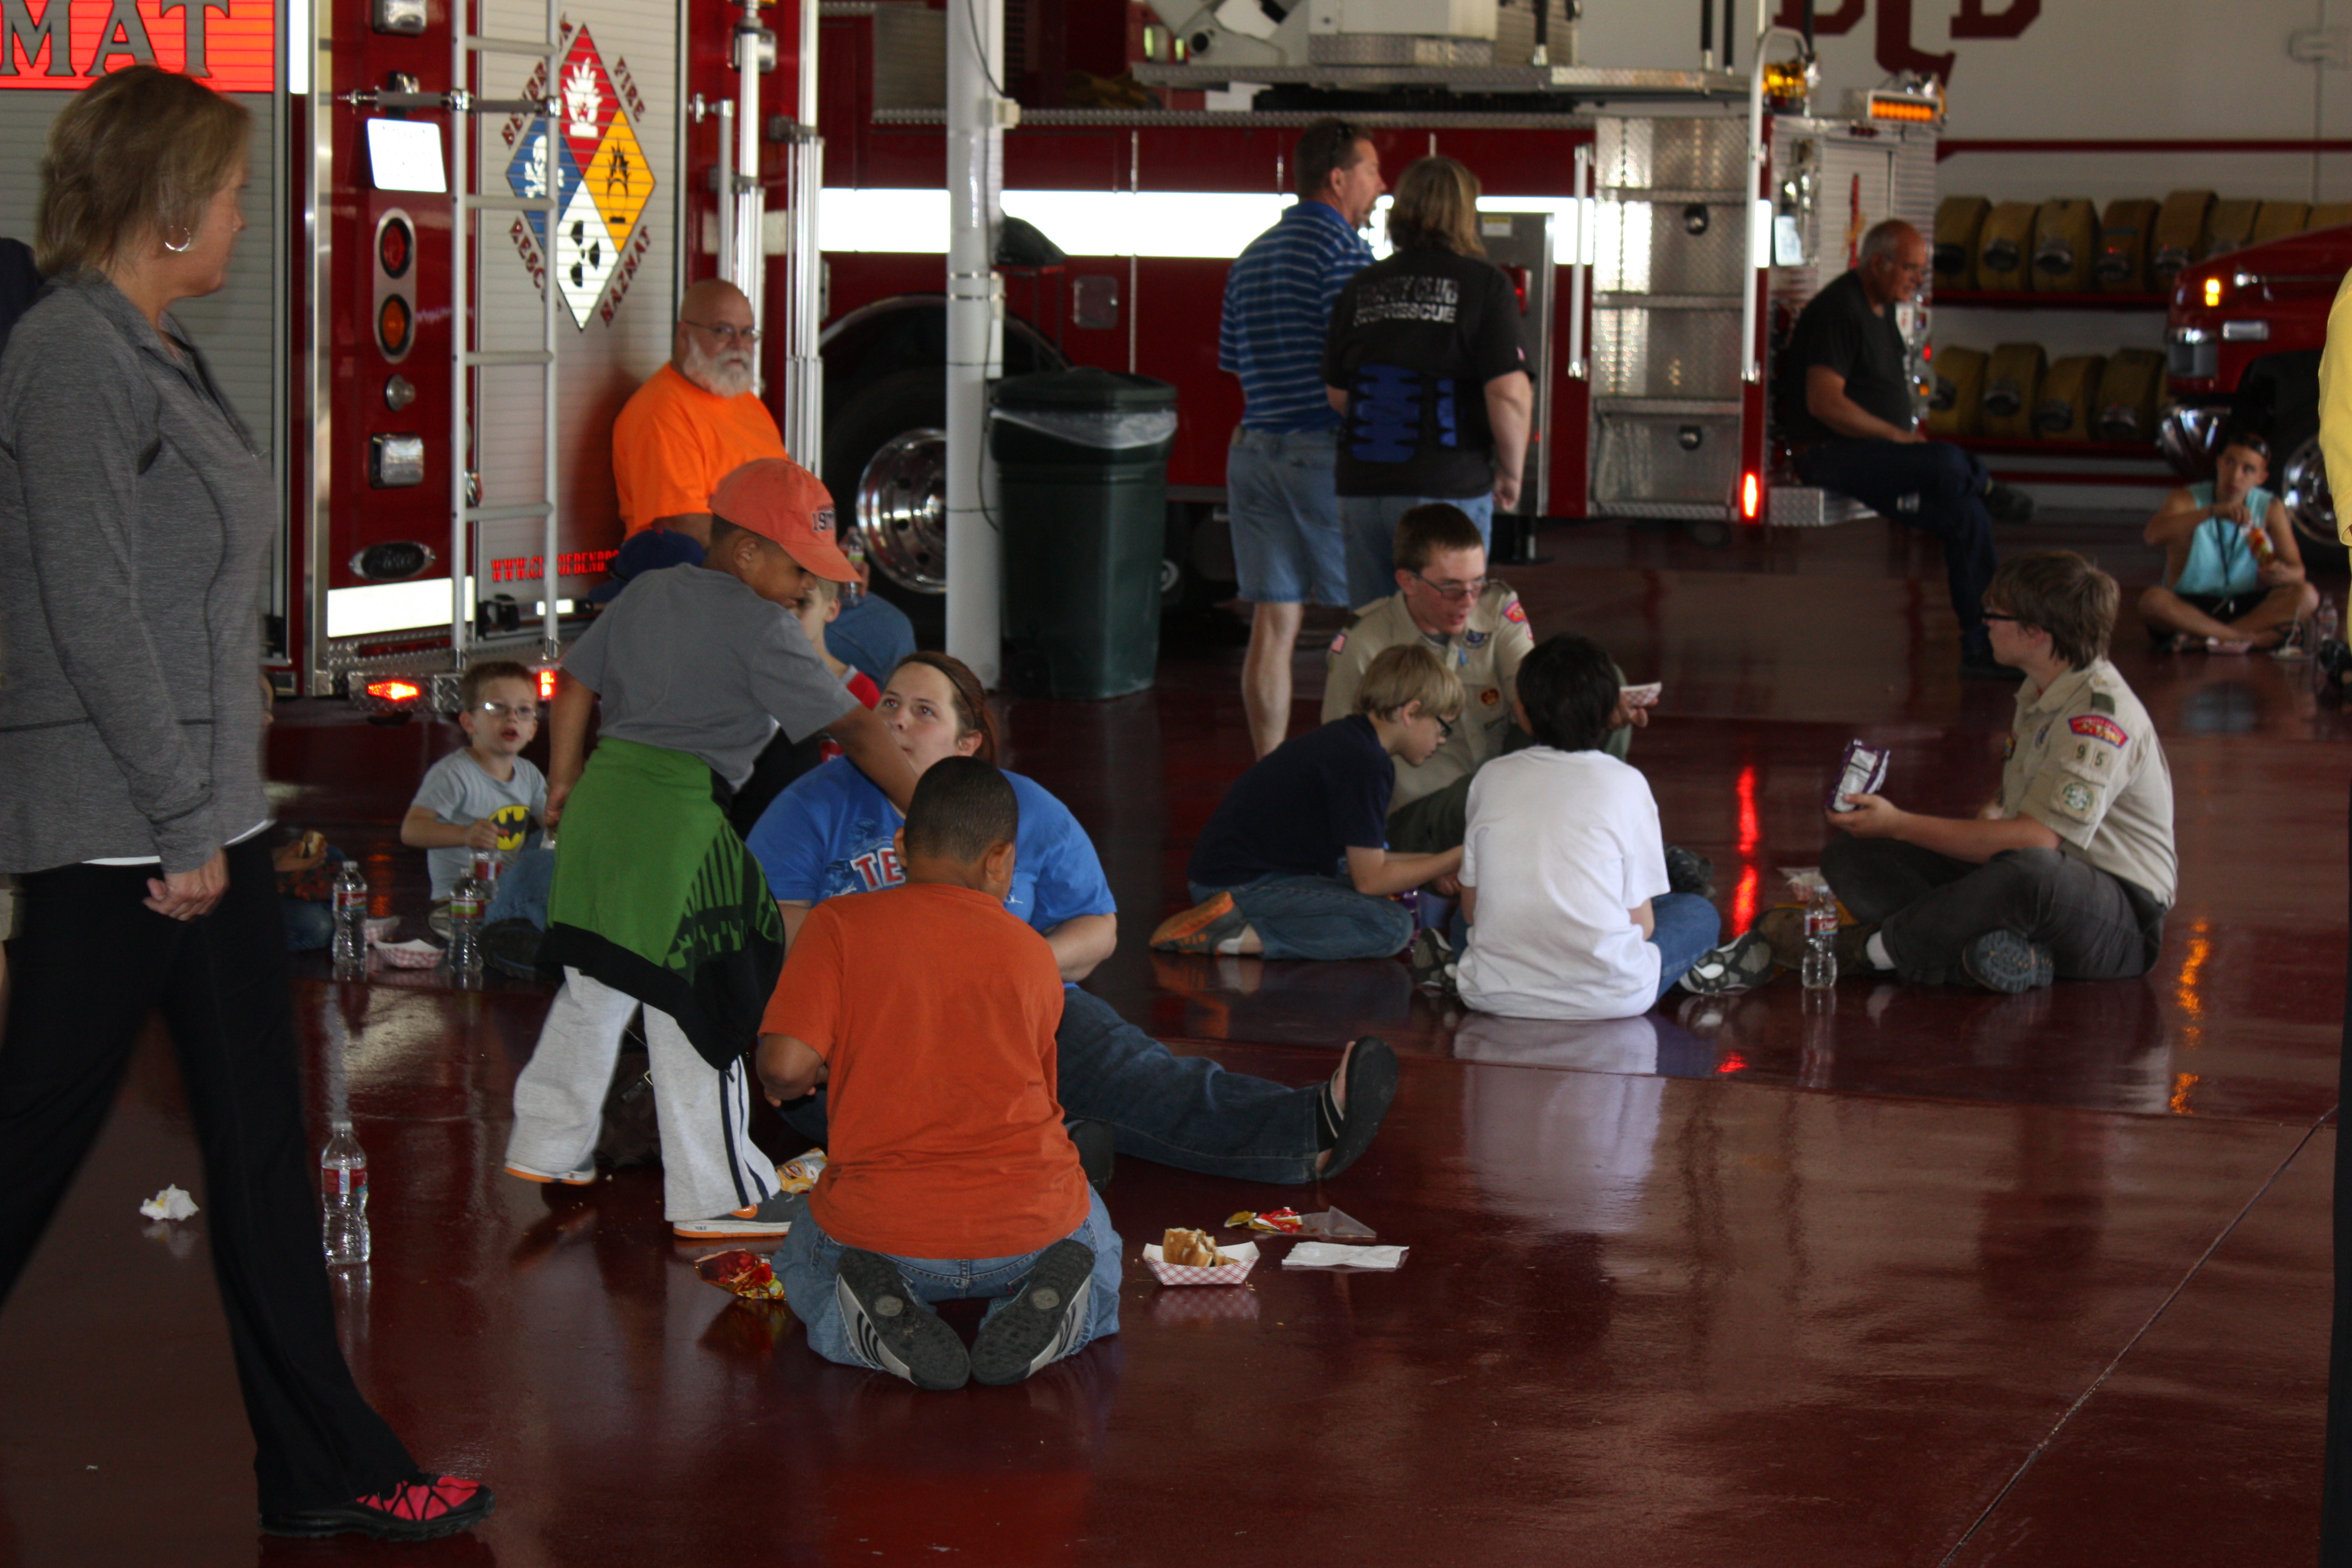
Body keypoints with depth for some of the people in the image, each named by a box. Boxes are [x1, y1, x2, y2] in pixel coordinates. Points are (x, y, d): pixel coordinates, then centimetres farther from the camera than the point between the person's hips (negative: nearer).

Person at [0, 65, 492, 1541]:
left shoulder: (159, 352, 14)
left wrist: (214, 812, 15)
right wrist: (184, 824, -18)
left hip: (203, 808, 10)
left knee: (262, 1142, 10)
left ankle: (325, 1469, 15)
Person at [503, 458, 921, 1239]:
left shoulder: (647, 595, 14)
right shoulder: (759, 627, -8)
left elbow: (576, 683, 15)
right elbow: (854, 729, -9)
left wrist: (564, 782, 25)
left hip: (601, 793, 8)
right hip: (677, 814, -8)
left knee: (594, 984, 20)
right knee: (693, 1001, -1)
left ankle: (546, 1146, 32)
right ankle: (717, 1196, 4)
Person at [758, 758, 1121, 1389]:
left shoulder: (839, 924, -4)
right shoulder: (1033, 953, 3)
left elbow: (784, 1065, -14)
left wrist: (785, 1087, 9)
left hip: (882, 1228, -1)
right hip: (1028, 1230, 1)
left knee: (804, 1269, 34)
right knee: (1096, 1247, 36)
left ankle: (871, 1328, -3)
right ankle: (1045, 1306, -1)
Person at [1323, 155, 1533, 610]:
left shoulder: (1362, 287, 9)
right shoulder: (1484, 285, -4)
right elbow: (1509, 393, -12)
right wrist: (1511, 474, 2)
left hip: (1362, 488, 4)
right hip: (1448, 487, -4)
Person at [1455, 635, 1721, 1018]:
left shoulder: (1491, 778, 1)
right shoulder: (1625, 784, -6)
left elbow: (1471, 907, 8)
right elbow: (1641, 923, -2)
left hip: (1496, 995, 4)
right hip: (1607, 998, -4)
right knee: (1700, 913, 22)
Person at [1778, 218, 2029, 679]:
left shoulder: (1883, 309, 18)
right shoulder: (1839, 309, -13)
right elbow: (1824, 403, -22)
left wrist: (1907, 435, 7)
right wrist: (1896, 435, -18)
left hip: (1875, 451, 9)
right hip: (1830, 455, -9)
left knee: (1967, 516, -6)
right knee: (1949, 463, -30)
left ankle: (1982, 646, -5)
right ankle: (1987, 489, 3)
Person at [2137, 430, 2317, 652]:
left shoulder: (2271, 508, 1)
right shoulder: (2187, 499, -6)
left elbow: (2298, 571, -3)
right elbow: (2153, 535, -27)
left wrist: (2283, 575, -29)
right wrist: (2212, 512, -37)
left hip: (2245, 606, 3)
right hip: (2189, 606, -3)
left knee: (2307, 596, -24)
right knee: (2152, 600, -35)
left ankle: (2201, 638, -29)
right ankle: (2254, 637, -30)